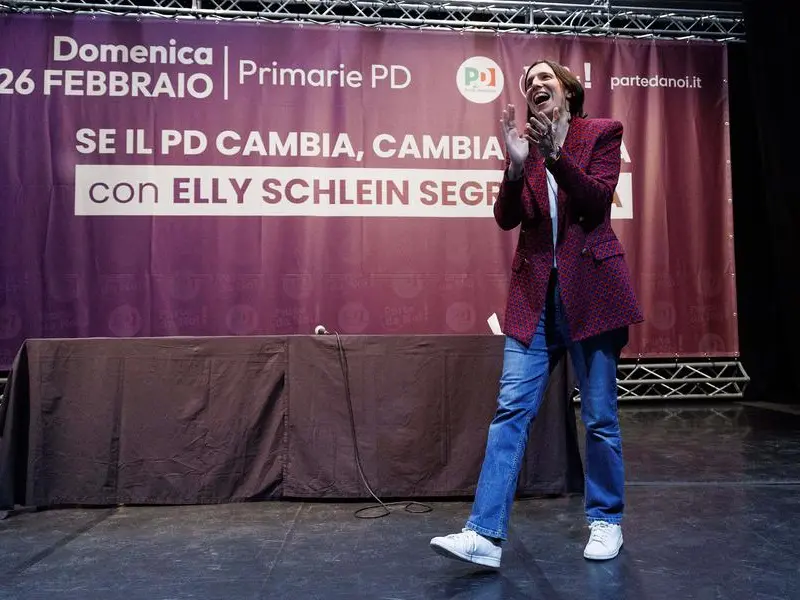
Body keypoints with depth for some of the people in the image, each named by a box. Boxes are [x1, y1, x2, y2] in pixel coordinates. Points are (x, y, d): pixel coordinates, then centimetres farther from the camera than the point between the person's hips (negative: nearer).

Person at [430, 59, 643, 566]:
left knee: (600, 415, 5)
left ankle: (607, 521, 25)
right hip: (535, 293, 3)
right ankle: (486, 535, -4)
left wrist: (554, 153, -19)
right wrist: (517, 164, -15)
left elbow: (598, 200, -9)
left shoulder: (602, 132, 6)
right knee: (511, 409, -5)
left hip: (590, 287, -2)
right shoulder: (523, 143, 12)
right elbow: (508, 218, 1)